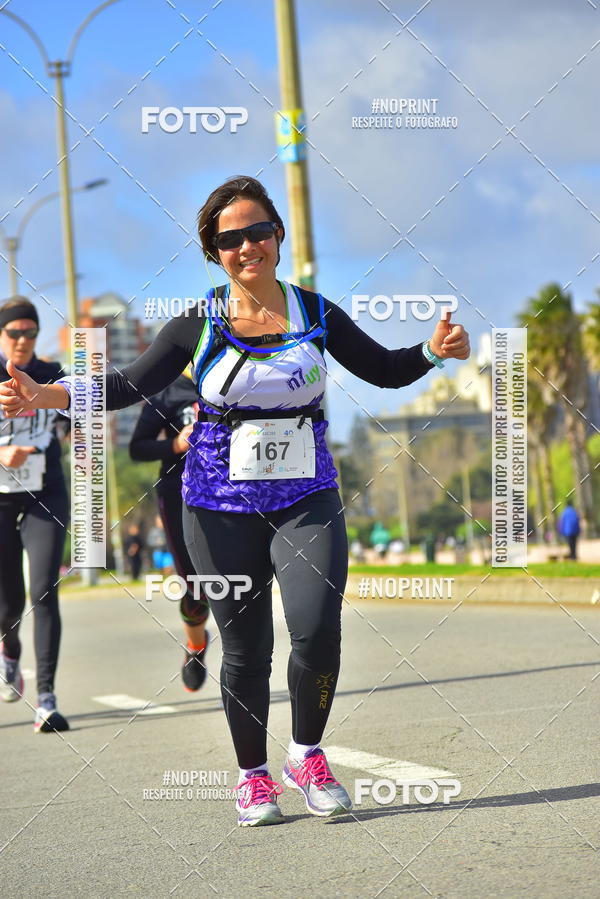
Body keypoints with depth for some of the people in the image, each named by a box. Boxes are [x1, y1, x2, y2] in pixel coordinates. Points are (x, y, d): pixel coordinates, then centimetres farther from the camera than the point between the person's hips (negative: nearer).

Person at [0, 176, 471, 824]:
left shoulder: (314, 312, 4)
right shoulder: (199, 323, 0)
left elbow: (383, 370, 11)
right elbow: (130, 385, -1)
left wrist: (433, 351, -8)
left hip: (306, 498, 1)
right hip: (222, 506, 0)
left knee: (317, 627, -17)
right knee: (244, 646, 4)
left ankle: (307, 756, 7)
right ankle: (253, 776, 23)